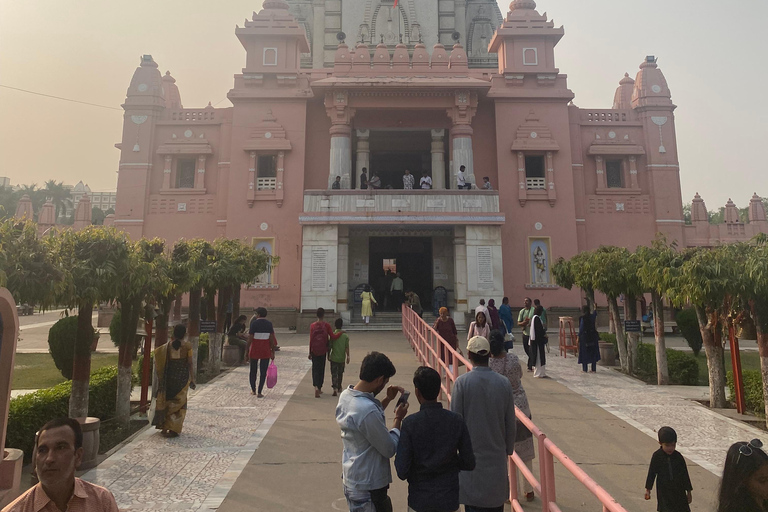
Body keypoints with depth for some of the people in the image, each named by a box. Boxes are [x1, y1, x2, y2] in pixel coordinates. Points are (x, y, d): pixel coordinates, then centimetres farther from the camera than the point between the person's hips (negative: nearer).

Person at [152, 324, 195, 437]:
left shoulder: (168, 345, 0)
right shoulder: (187, 346, -7)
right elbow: (189, 363, -7)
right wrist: (192, 379, -1)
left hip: (169, 376, 2)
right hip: (183, 376, -2)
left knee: (167, 401, 17)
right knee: (179, 402, 8)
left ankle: (164, 427, 22)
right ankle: (173, 429, 7)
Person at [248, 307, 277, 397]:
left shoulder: (254, 323, -9)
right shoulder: (269, 324, -1)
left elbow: (250, 339, -10)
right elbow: (272, 339, -3)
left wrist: (247, 351, -2)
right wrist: (273, 352, 2)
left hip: (254, 349, -1)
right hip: (266, 351, 1)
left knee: (253, 370, 16)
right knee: (263, 372, 5)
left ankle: (253, 390, 28)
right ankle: (259, 392, 3)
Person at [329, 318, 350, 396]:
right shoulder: (345, 335, -6)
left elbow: (330, 347, -4)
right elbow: (347, 347, -6)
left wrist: (328, 355, 9)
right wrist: (348, 356, 3)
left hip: (334, 358, -2)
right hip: (342, 358, 2)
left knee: (334, 374, 1)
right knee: (340, 373, 18)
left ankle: (335, 388, -16)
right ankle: (339, 388, 31)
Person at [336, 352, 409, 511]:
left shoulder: (346, 395, -4)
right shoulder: (367, 409, -32)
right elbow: (390, 449, -21)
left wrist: (388, 400, 7)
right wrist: (398, 418, -9)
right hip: (368, 486, -9)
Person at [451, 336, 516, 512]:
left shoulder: (462, 382, -15)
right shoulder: (504, 383, -7)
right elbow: (510, 423, 1)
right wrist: (509, 449, 15)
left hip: (471, 454, -2)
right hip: (497, 455, 3)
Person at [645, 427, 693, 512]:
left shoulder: (678, 457, -8)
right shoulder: (657, 456, -11)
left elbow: (685, 474, 1)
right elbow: (651, 473, -4)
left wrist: (688, 492, 5)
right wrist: (648, 490, -1)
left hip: (679, 490, 2)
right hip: (664, 491, -1)